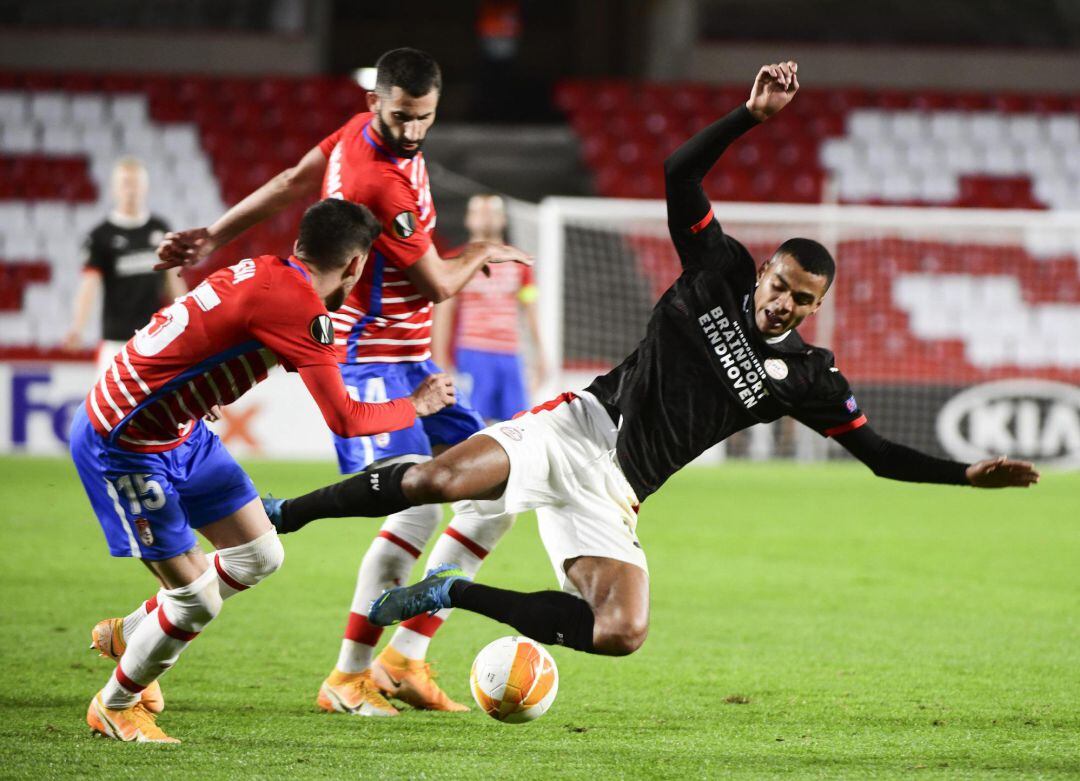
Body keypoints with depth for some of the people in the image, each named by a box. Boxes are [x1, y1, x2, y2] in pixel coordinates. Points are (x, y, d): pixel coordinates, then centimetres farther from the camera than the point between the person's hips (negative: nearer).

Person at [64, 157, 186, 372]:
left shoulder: (160, 229, 8)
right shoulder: (100, 237, -5)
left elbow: (173, 278, 16)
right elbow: (89, 285, -12)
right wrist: (77, 328, -28)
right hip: (118, 339, -3)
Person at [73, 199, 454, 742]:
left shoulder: (263, 272, 2)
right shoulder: (298, 305, -24)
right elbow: (344, 419, -20)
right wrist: (416, 405, -6)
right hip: (124, 446, -9)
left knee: (260, 556, 11)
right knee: (197, 602, -5)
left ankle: (127, 635, 31)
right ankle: (113, 707, 19)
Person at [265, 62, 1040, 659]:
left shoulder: (807, 377, 8)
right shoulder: (719, 270, 3)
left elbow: (878, 452, 12)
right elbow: (679, 175, -5)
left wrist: (968, 474, 1)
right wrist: (752, 115, -14)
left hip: (614, 495, 3)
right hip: (580, 426, -3)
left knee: (622, 635, -20)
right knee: (439, 480, -29)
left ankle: (455, 594, -2)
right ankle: (283, 515, -11)